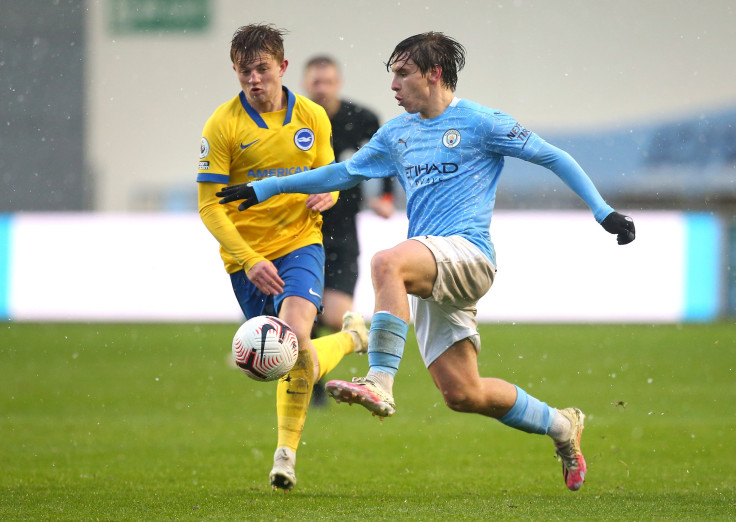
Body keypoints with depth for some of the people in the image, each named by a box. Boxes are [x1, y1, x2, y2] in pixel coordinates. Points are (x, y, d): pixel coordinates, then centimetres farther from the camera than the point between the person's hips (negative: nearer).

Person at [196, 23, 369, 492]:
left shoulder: (313, 118, 2)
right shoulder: (223, 126, -7)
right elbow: (210, 206, -8)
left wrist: (328, 195, -7)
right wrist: (249, 260, -18)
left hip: (300, 243, 0)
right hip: (247, 254, 0)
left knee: (295, 335, -25)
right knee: (290, 360, 4)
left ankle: (287, 451, -7)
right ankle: (350, 339, 38)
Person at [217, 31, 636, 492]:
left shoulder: (480, 122, 0)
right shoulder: (396, 134, 19)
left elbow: (553, 157, 3)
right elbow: (345, 172, 30)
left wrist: (603, 211, -4)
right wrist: (266, 189, 28)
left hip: (468, 251, -7)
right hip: (428, 275, 7)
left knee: (387, 263, -36)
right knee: (463, 394, 0)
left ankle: (380, 383, -41)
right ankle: (562, 427, 21)